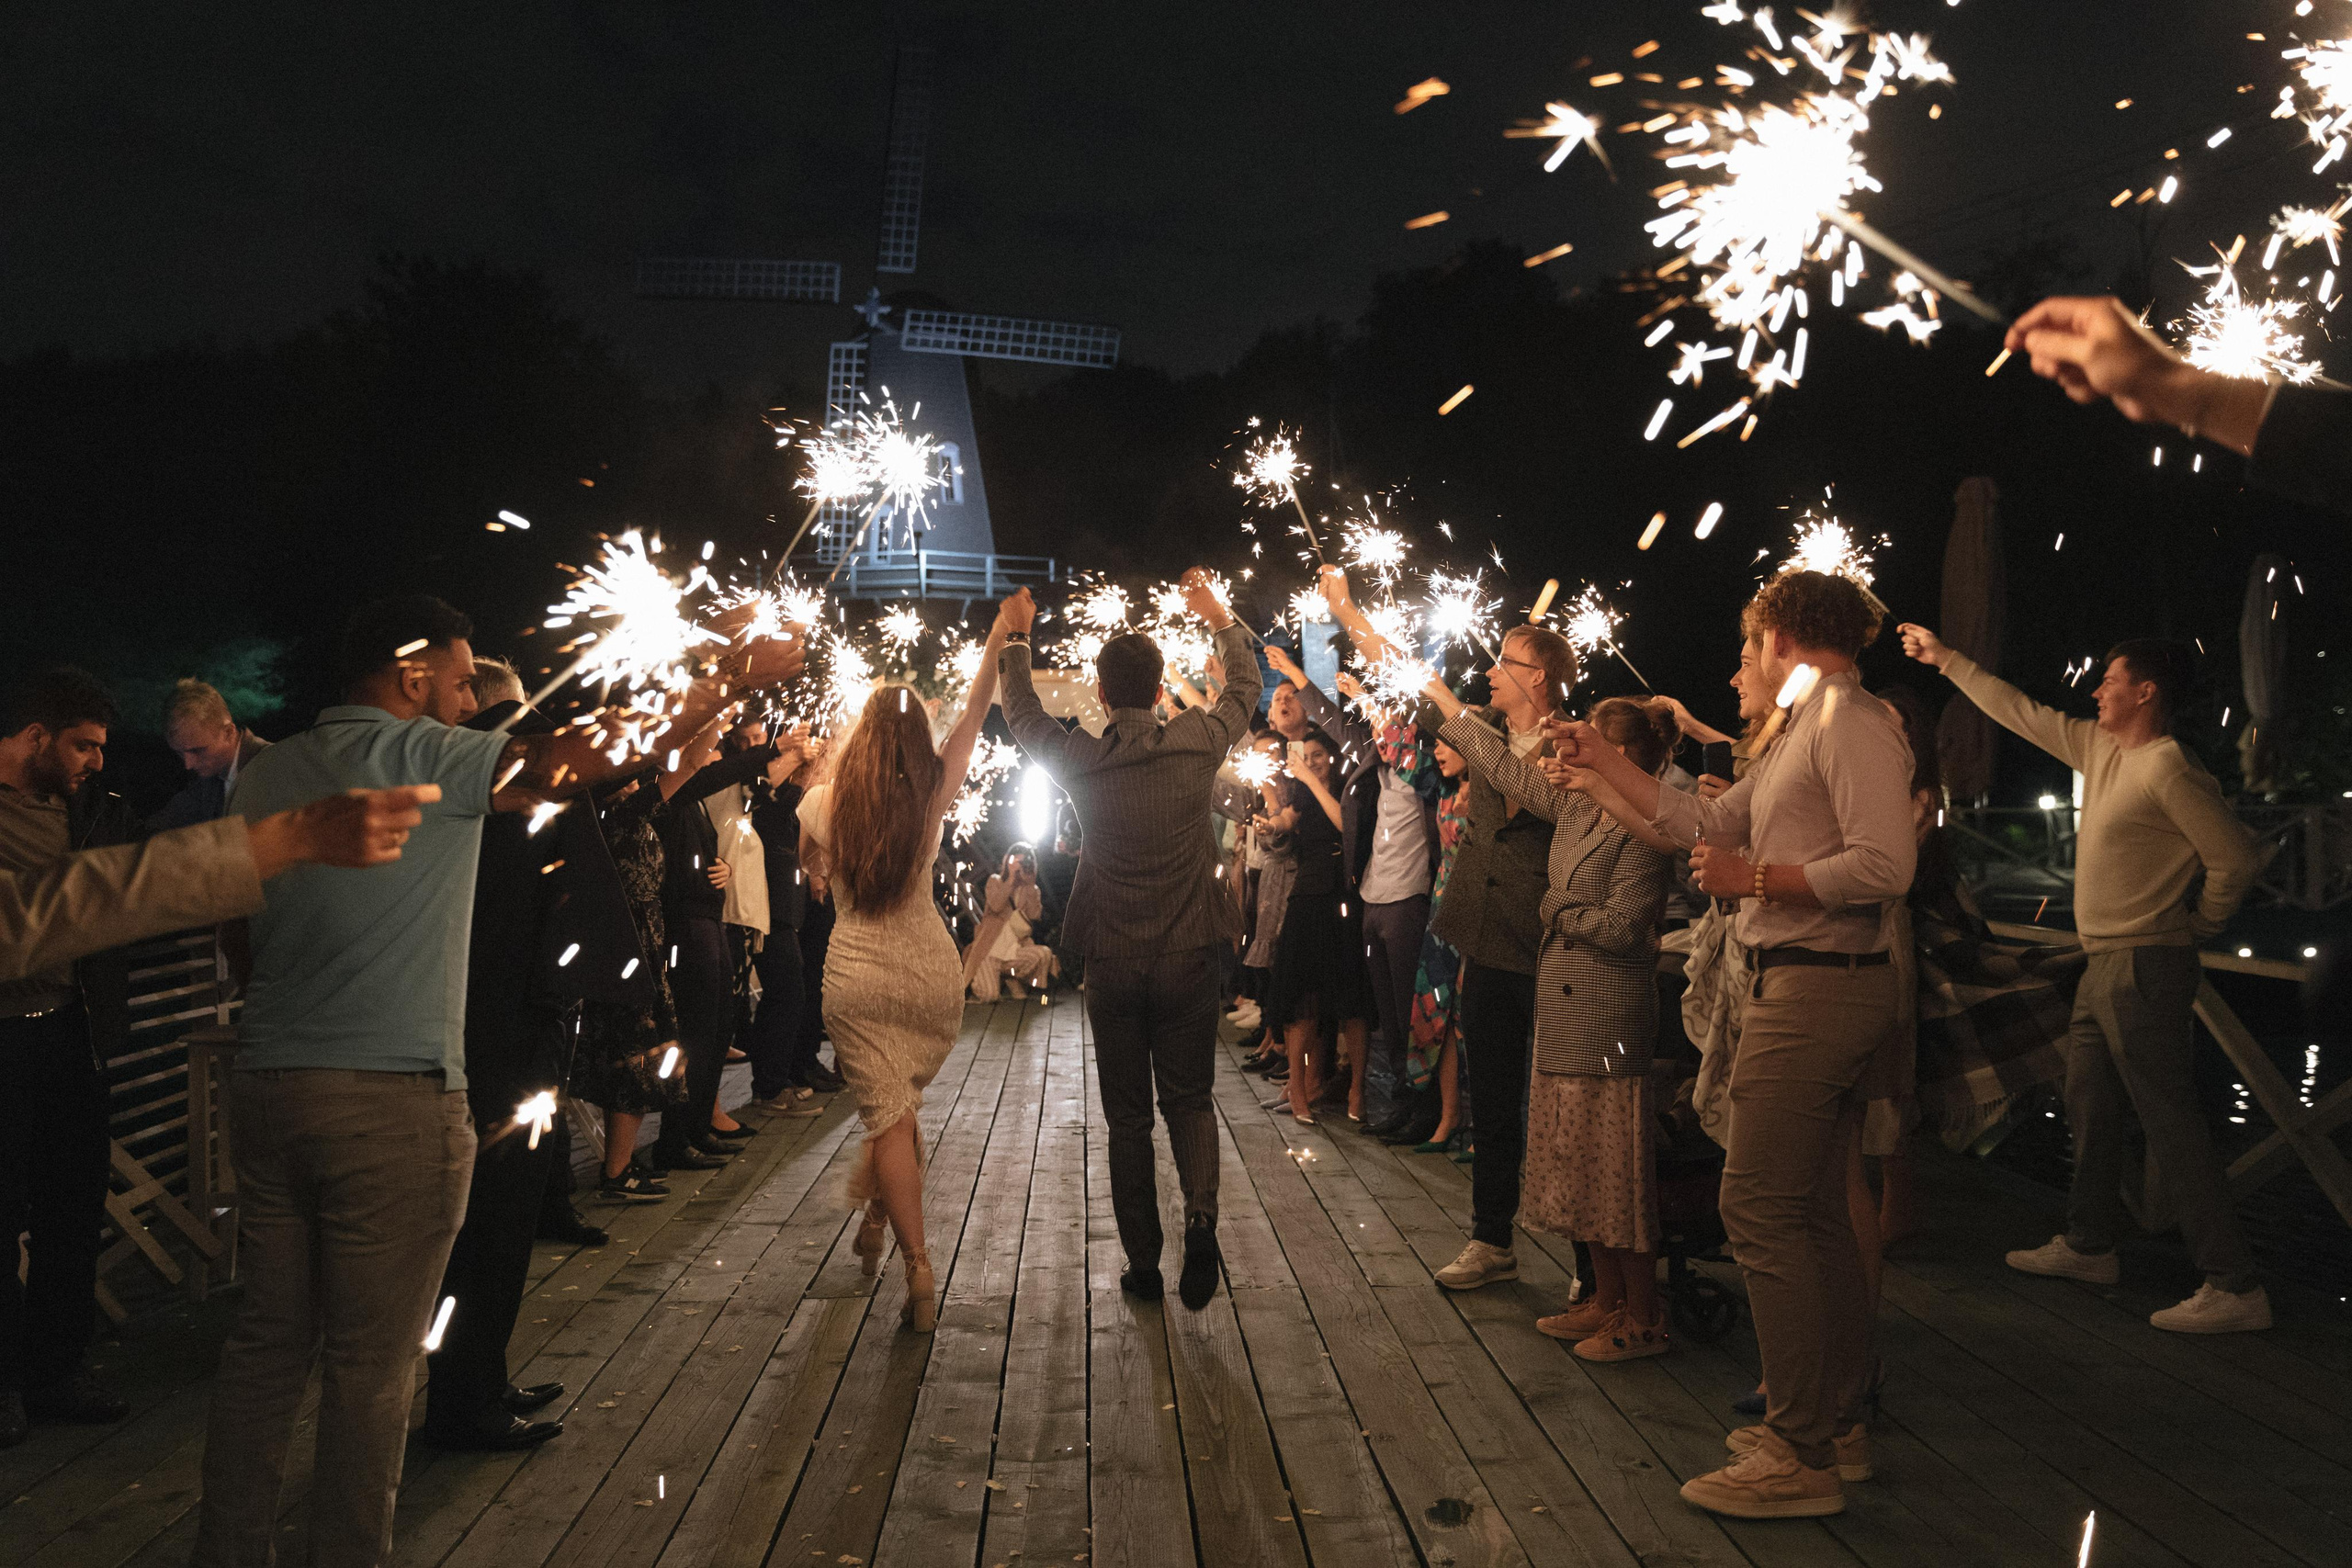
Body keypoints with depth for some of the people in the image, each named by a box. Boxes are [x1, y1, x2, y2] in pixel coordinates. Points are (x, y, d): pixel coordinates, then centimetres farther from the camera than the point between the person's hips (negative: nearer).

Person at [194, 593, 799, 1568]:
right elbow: (592, 757, -17)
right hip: (393, 1097, -7)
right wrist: (733, 679, -11)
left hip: (267, 1083, 7)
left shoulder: (263, 774, 12)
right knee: (370, 1361, 3)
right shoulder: (420, 754, -9)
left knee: (268, 1338, 15)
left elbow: (242, 944, 17)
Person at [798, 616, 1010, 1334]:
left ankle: (919, 1269, -5)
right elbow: (973, 714, 5)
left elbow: (804, 857, 17)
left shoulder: (824, 802, -5)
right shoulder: (931, 797, -5)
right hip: (932, 972, 1)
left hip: (857, 975, -1)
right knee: (899, 1104, 19)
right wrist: (995, 644, 12)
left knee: (889, 1115, 0)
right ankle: (876, 1218, 33)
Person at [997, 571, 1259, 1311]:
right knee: (1189, 1099, 13)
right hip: (1189, 959, 0)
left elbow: (1023, 717, 13)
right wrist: (1220, 619, 24)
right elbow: (1245, 687, 12)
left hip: (1113, 965, 0)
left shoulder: (1081, 760, -8)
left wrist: (1016, 641, 25)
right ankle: (1200, 1216, -11)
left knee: (1127, 1117, 10)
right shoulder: (1198, 744, -8)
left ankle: (1143, 1264, 14)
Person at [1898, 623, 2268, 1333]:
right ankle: (2088, 1245, 30)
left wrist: (2197, 925, -4)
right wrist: (1947, 659, 25)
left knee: (2170, 1123, -9)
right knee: (2090, 1109, 17)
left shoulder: (2168, 769, -17)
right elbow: (2020, 712, 21)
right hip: (2104, 964, 10)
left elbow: (2236, 858, -18)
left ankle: (2235, 1287, -4)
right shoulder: (2098, 747, 10)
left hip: (2145, 968, -10)